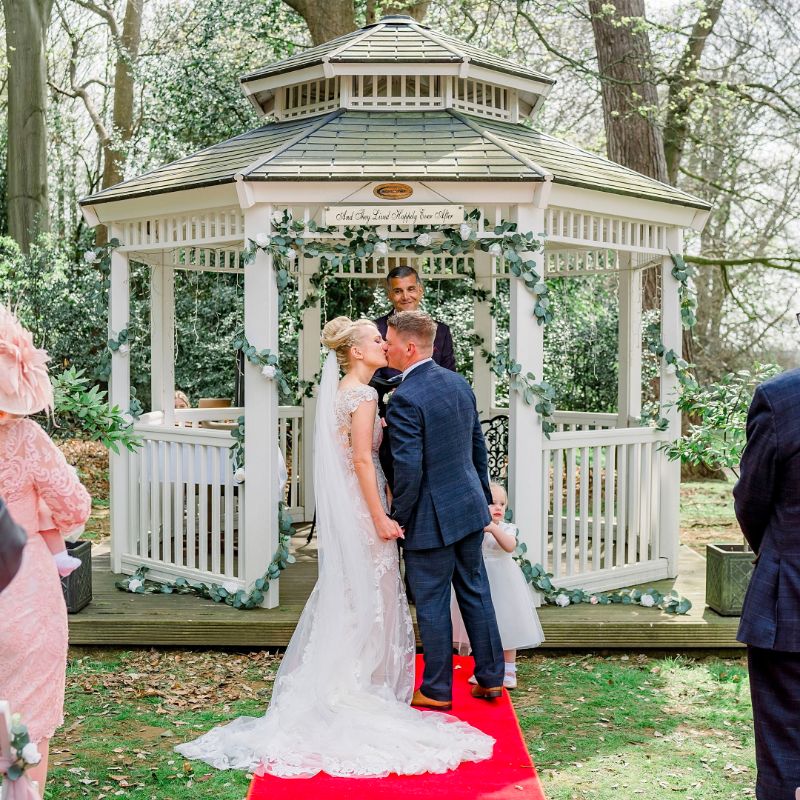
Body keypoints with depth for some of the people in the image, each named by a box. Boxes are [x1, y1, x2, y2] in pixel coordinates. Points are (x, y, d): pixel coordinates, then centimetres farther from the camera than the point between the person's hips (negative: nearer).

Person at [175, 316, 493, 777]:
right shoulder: (363, 394, -15)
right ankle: (364, 690, 10)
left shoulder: (340, 391, 13)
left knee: (349, 596, 15)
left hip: (345, 508, 9)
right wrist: (381, 518, -20)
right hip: (363, 507, -9)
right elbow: (362, 459, -21)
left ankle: (340, 686, 24)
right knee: (369, 597, 1)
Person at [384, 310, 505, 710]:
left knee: (432, 604, 6)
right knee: (475, 592, 18)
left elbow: (408, 469, -23)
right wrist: (483, 495, 22)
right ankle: (490, 678, 29)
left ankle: (437, 690, 20)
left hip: (431, 518, -8)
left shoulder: (405, 399, -21)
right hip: (469, 508, 8)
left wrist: (398, 519, -11)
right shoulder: (459, 382, 5)